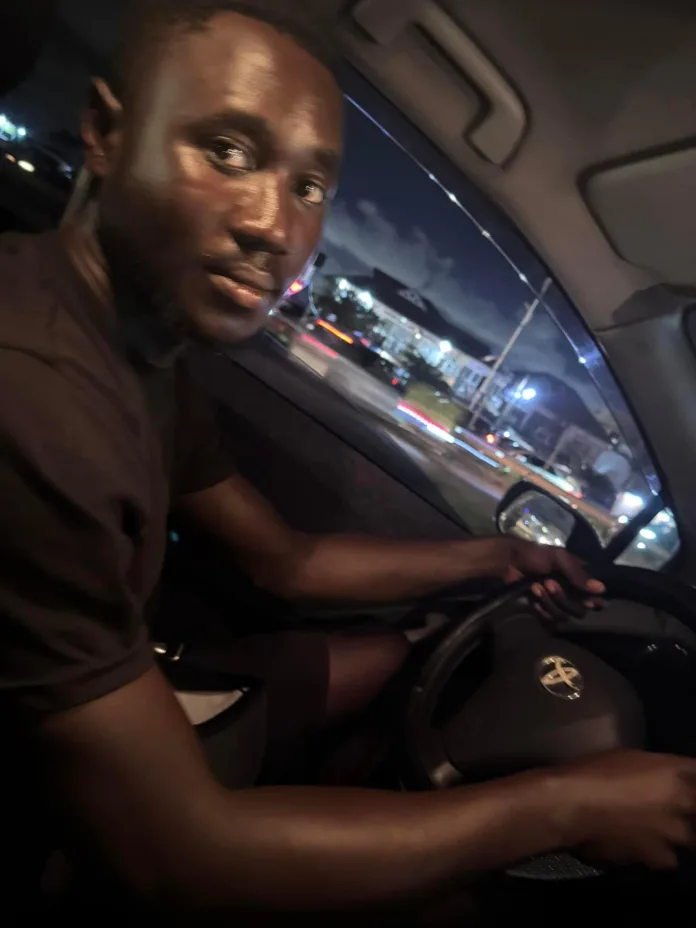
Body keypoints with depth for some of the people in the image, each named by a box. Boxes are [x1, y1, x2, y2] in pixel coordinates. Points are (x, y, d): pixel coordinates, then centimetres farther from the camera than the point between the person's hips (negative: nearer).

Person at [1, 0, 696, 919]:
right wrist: (568, 802, -23)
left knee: (385, 655, 13)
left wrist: (495, 558, 0)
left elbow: (288, 561, 5)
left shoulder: (139, 350, -4)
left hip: (98, 698, 8)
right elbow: (177, 852, -31)